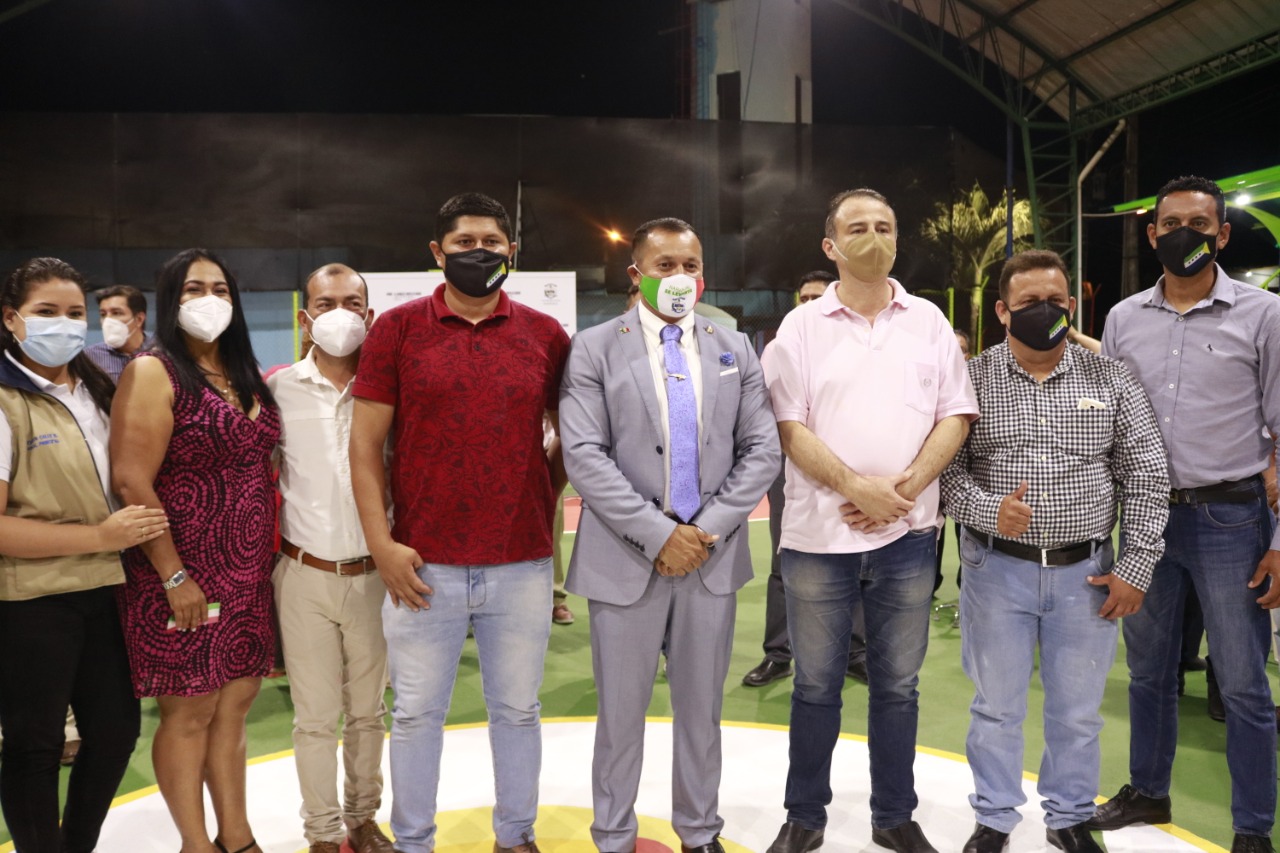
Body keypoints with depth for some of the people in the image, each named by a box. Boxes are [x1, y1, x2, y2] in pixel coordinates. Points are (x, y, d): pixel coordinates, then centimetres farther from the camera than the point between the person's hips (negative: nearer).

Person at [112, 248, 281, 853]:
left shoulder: (244, 376, 12)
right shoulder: (153, 372, -10)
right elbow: (131, 483, -17)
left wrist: (266, 559, 13)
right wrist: (174, 576, -18)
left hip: (248, 574, 7)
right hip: (185, 575, -6)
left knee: (235, 703, 13)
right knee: (189, 713, 5)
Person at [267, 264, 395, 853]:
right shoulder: (278, 389, -3)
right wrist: (273, 553, 4)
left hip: (373, 575, 1)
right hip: (305, 576, -1)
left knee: (367, 711, 15)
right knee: (315, 716, 8)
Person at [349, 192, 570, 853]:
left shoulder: (545, 335, 4)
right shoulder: (397, 329, 0)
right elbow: (365, 443, -1)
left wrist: (543, 496, 6)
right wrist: (381, 544, -7)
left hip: (522, 565, 1)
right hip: (422, 567, -1)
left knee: (517, 710, 14)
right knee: (416, 713, 11)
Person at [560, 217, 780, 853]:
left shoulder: (735, 349, 7)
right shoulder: (594, 350, -2)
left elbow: (762, 450, 3)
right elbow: (585, 458, -11)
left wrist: (708, 528, -8)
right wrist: (658, 535, -15)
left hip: (713, 555, 3)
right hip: (626, 559, -2)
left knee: (702, 711, 15)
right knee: (621, 715, 10)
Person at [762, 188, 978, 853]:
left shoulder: (928, 321, 8)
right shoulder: (802, 326, 2)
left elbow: (955, 416, 3)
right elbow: (788, 426, -5)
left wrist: (903, 489, -10)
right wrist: (857, 486, -15)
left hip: (908, 533, 2)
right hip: (818, 533, -1)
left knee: (897, 686, 13)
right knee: (815, 686, 10)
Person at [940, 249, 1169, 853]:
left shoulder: (1110, 379, 2)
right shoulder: (971, 379, -2)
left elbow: (1146, 478, 2)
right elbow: (945, 468, -3)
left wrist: (1135, 567, -2)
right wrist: (988, 510, -21)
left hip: (1086, 572, 1)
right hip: (998, 569, -1)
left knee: (1078, 710, 14)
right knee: (997, 706, 11)